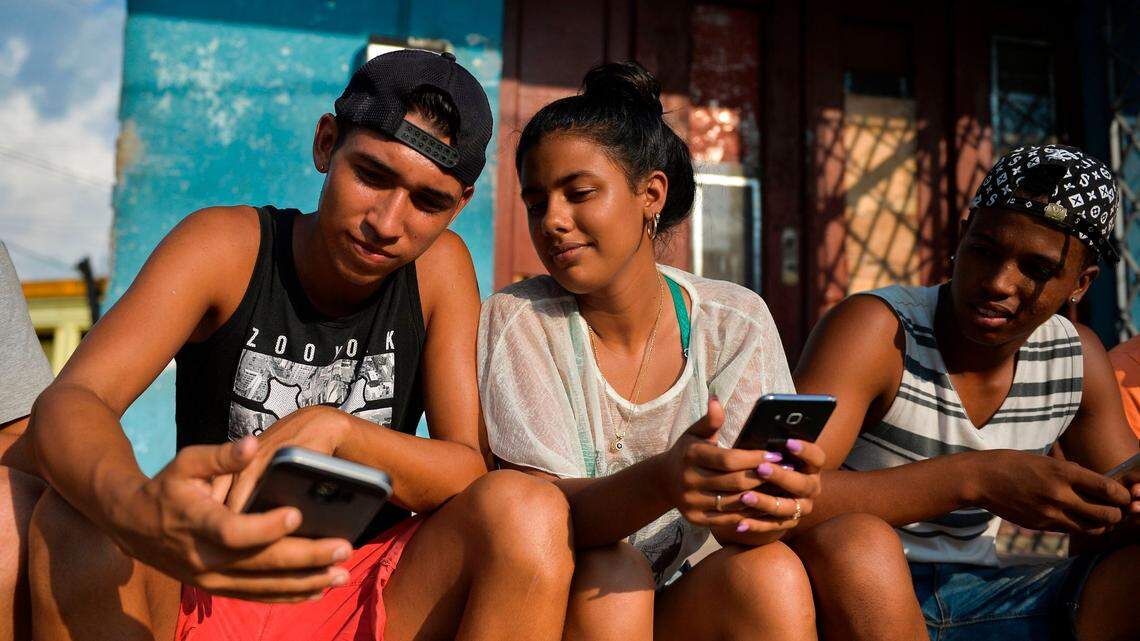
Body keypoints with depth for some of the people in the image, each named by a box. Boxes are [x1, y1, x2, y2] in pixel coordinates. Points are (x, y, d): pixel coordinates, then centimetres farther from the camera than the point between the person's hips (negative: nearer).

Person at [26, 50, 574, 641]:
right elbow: (67, 403, -22)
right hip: (208, 588, -1)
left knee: (529, 511, -26)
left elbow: (470, 473, -8)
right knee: (73, 519, -30)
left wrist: (334, 430, -29)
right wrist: (133, 507, -47)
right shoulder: (228, 246, -8)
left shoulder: (440, 267, -3)